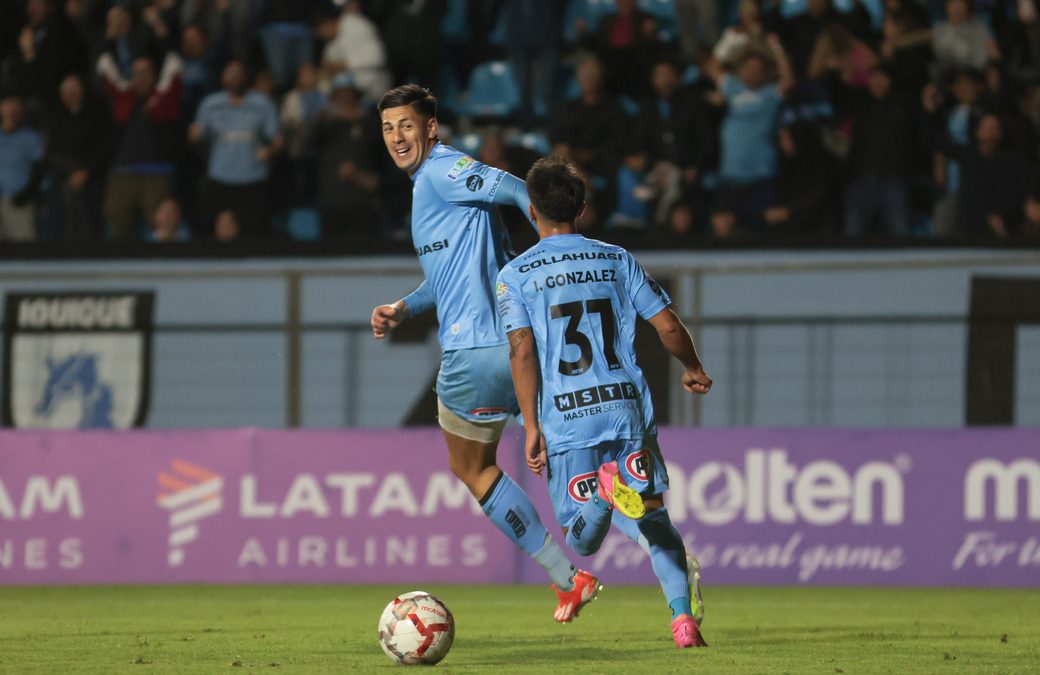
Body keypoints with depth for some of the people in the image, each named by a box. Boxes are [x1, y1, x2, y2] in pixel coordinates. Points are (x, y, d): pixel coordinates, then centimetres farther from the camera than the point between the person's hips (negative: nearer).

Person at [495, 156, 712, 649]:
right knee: (657, 525, 12)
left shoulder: (515, 275, 3)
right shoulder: (617, 260, 10)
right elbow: (668, 326, 9)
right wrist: (693, 370, 28)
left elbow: (522, 352, -7)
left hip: (567, 421, -2)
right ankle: (682, 617, -9)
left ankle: (607, 492, -28)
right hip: (629, 411, 2)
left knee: (582, 542, 5)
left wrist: (532, 428, -7)